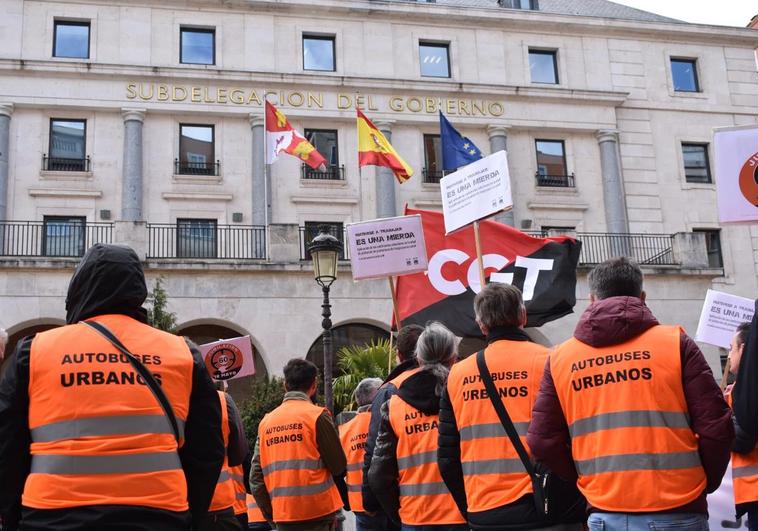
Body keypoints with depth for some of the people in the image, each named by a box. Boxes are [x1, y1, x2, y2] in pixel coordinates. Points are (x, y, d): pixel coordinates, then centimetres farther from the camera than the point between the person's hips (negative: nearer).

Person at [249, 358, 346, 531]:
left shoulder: (266, 421, 7)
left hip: (282, 514, 5)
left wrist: (271, 514, 15)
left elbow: (256, 477, 7)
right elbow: (339, 466, -4)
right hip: (317, 512, -5)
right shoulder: (317, 415, -7)